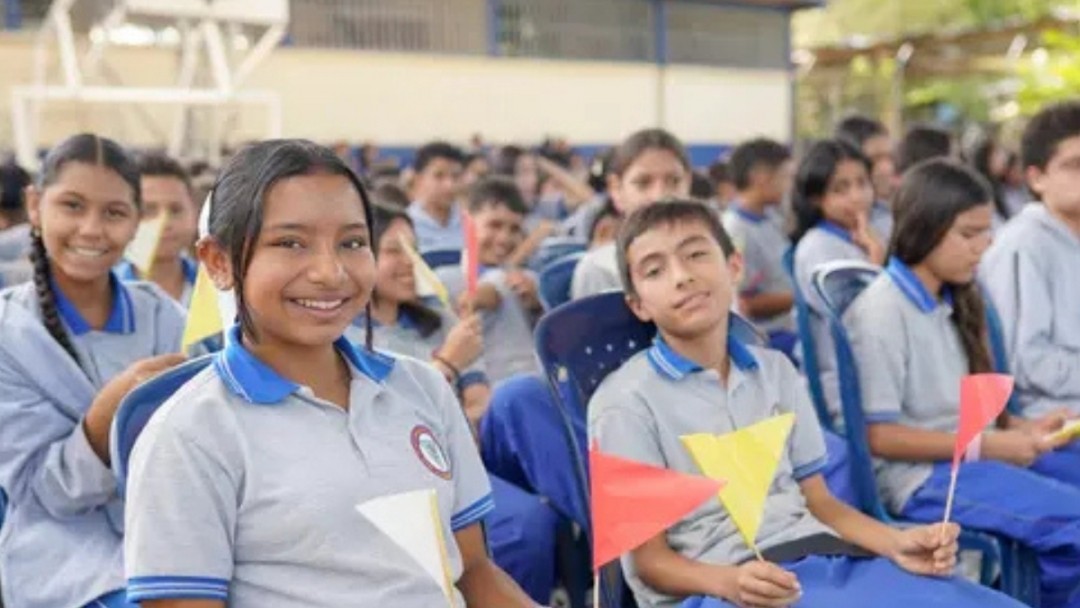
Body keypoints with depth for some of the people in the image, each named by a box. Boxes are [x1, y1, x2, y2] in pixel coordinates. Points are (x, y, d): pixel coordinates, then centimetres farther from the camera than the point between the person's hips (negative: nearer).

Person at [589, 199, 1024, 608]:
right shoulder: (625, 401, -2)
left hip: (820, 558, 6)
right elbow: (648, 557, -4)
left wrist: (896, 543, -2)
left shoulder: (775, 370, 15)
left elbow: (817, 501, 17)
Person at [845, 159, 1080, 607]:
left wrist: (1018, 428, -1)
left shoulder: (951, 303, 12)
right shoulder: (881, 312, -13)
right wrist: (989, 446, -17)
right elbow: (878, 435, -15)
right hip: (920, 475, -9)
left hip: (972, 451, 9)